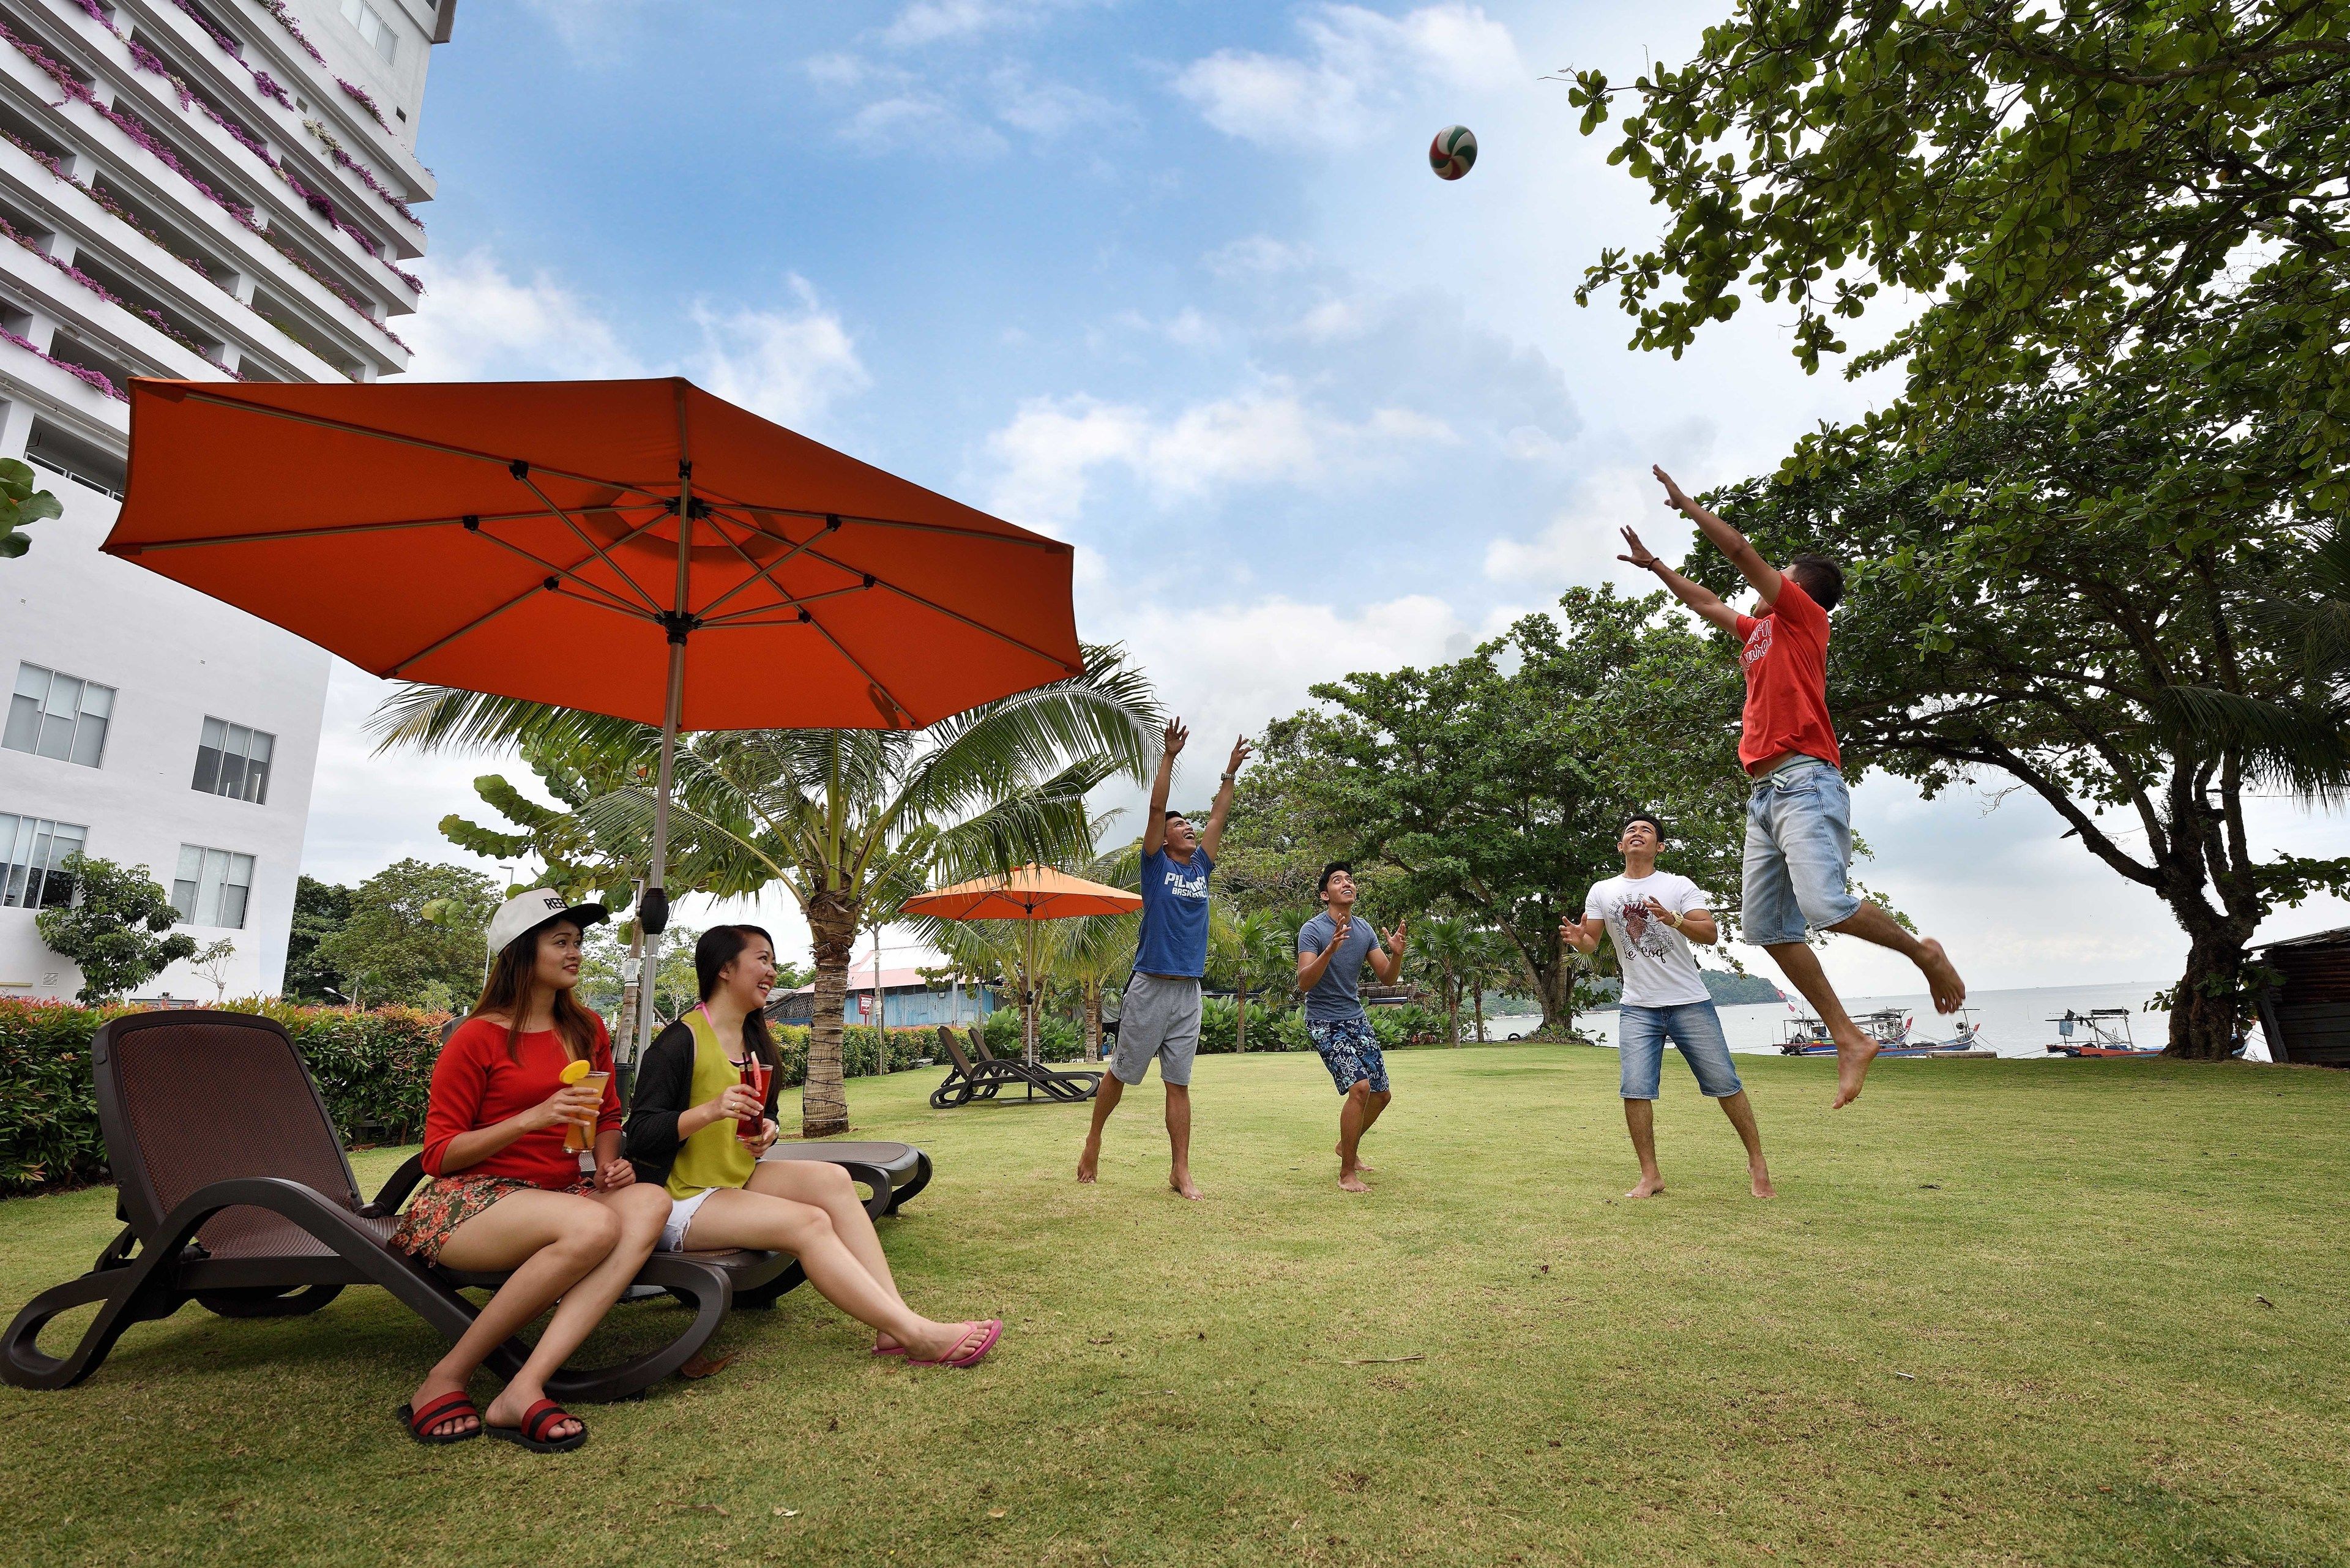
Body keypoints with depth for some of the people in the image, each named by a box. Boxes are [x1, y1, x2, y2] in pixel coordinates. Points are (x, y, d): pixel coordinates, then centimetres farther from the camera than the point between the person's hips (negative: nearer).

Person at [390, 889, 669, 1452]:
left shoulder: (587, 1030, 13)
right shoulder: (478, 1038, -3)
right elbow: (438, 1156, -5)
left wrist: (608, 1165, 2)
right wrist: (534, 1117, -19)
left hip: (559, 1192, 6)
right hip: (472, 1200, -5)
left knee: (650, 1202, -27)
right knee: (594, 1225, -35)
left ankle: (524, 1390, -33)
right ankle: (447, 1379, -16)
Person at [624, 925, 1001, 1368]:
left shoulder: (754, 1040, 13)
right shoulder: (680, 1041, -13)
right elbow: (640, 1134, -18)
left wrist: (767, 1131, -3)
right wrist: (710, 1110, -32)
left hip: (738, 1178, 8)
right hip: (682, 1200, -8)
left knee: (831, 1178, -18)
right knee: (808, 1222, -26)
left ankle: (896, 1323, -24)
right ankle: (914, 1334, -24)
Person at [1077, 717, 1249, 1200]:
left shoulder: (1201, 866, 12)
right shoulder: (1156, 864, 0)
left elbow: (1218, 818, 15)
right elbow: (1155, 808, -8)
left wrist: (1230, 773, 14)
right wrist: (1169, 757, -11)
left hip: (1189, 991, 4)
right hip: (1149, 987, -4)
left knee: (1179, 1084, 6)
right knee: (1121, 1073, 8)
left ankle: (1181, 1171, 8)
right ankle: (1093, 1140, 28)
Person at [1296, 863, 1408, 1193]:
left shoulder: (1365, 930, 3)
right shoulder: (1313, 930, -16)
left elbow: (1387, 979, 4)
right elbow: (1304, 982, -26)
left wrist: (1397, 954, -17)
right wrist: (1331, 949, -40)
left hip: (1357, 1019, 7)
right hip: (1325, 1022, -7)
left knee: (1382, 1093, 11)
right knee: (1360, 1087, -21)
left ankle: (1347, 1146, 37)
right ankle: (1347, 1174, -7)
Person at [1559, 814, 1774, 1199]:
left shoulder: (1679, 886, -2)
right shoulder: (1601, 892, 4)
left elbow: (1711, 934, -11)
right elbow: (1592, 943, 6)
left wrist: (1673, 919, -31)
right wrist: (1578, 939, -18)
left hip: (1691, 1004, -1)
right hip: (1638, 1008, 1)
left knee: (1725, 1084, 4)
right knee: (1635, 1090, -7)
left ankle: (1757, 1165, 21)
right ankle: (1650, 1177, 5)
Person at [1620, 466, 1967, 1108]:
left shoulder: (1801, 615, 5)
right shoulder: (1757, 632, 25)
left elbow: (1739, 549, 0)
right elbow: (1706, 601, 41)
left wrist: (1686, 503, 10)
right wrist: (1652, 563, 46)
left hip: (1806, 783, -8)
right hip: (1764, 793, 9)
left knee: (1824, 905, -24)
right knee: (1766, 925, 0)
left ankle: (1922, 951, 6)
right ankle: (1849, 1039, 4)